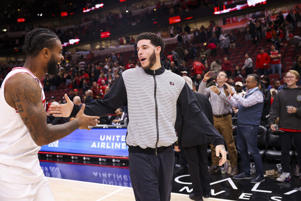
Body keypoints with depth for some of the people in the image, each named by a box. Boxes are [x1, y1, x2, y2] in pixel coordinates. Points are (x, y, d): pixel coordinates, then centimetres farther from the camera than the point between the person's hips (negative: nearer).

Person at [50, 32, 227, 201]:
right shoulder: (128, 77, -1)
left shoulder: (177, 81, 3)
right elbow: (107, 105, 3)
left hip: (166, 154, 3)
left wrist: (217, 140, -3)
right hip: (140, 155, -2)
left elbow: (194, 114, 3)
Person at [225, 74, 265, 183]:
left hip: (250, 126, -9)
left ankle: (260, 175, 9)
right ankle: (245, 172, 25)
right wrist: (228, 95, 10)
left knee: (253, 151, -3)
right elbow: (237, 105, 18)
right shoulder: (247, 93, 15)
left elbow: (245, 103, -26)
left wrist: (233, 93, -24)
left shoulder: (257, 94, -11)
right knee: (242, 149, 14)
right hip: (241, 125, 9)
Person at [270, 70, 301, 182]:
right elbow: (275, 109, 4)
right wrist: (272, 122, -6)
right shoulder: (281, 93, 6)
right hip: (284, 128, 2)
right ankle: (286, 172, 19)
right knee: (285, 151, 8)